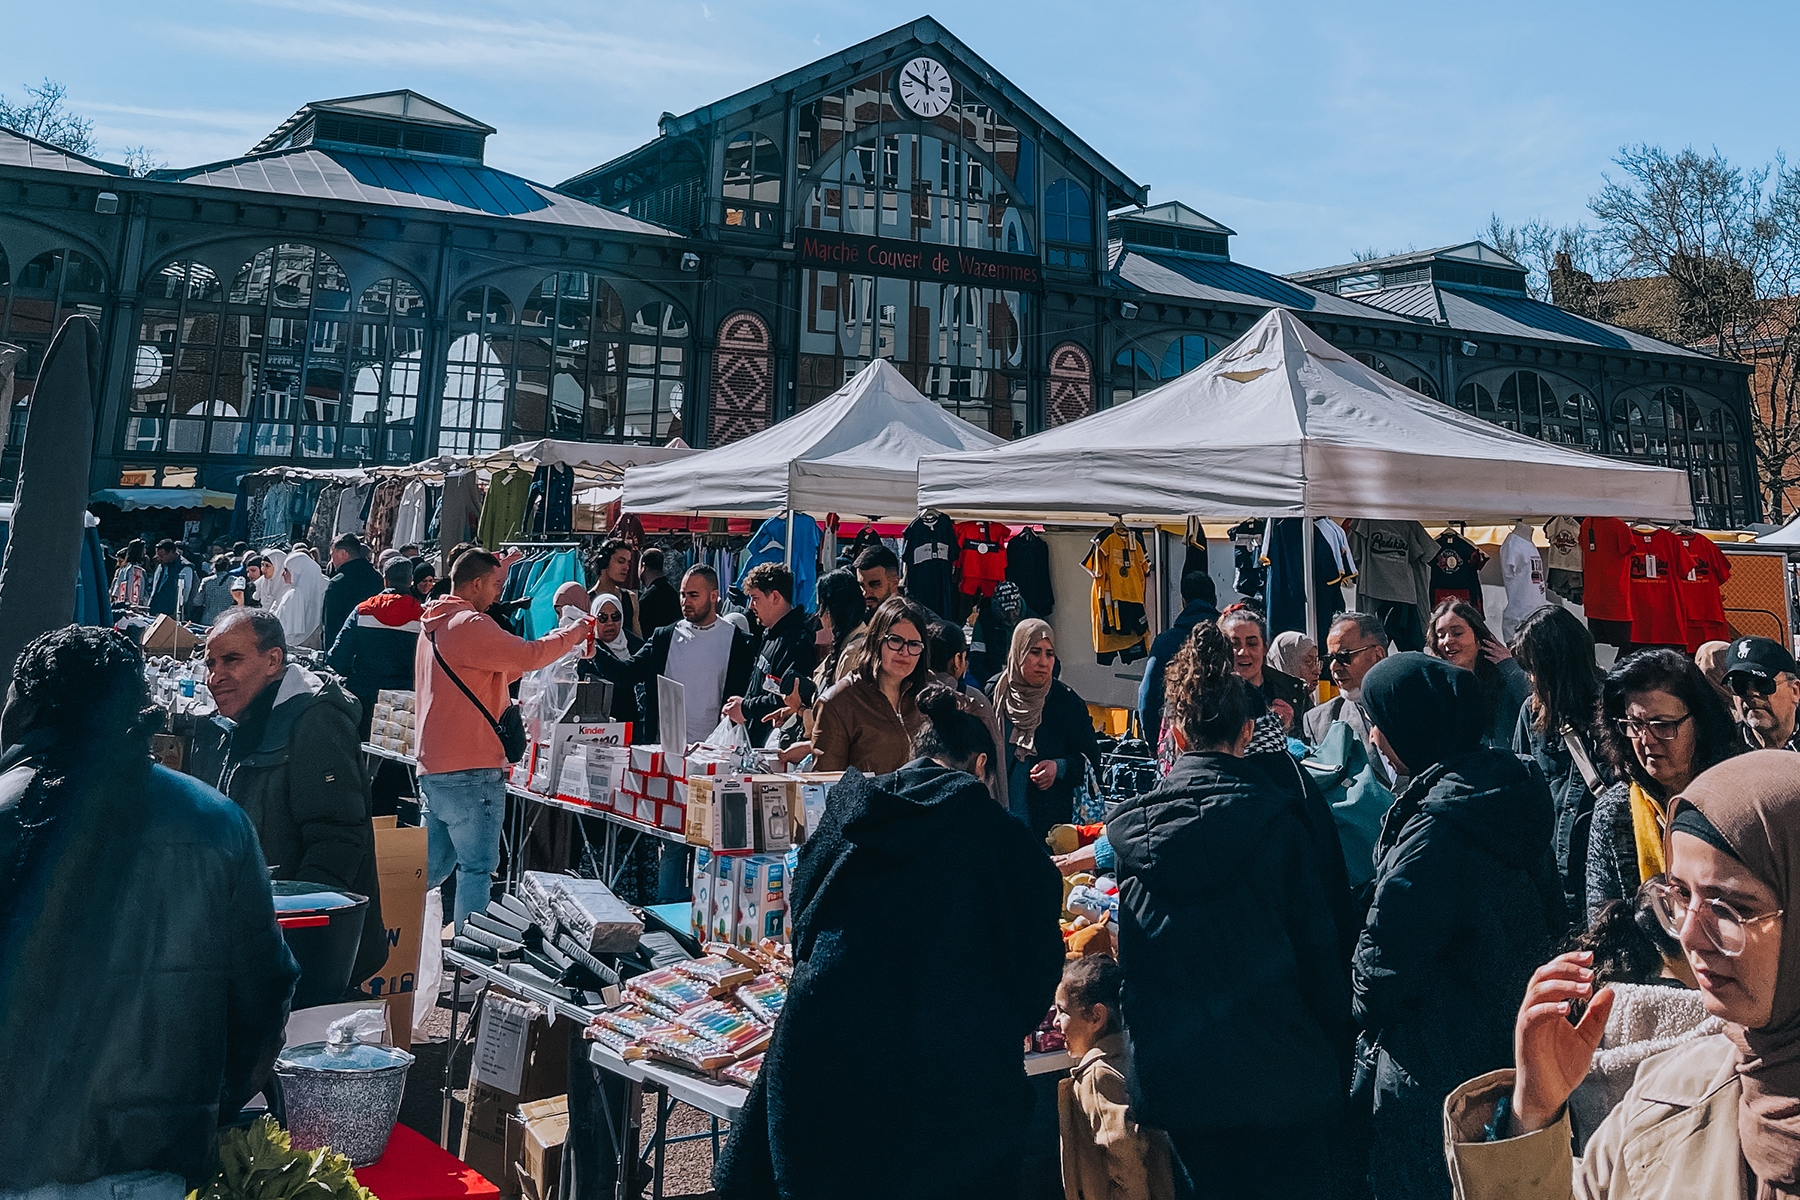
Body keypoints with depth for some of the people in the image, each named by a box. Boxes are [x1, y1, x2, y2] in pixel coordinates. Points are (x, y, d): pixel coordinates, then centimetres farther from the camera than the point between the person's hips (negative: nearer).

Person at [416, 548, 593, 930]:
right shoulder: (470, 624, -14)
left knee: (432, 865, 18)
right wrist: (574, 633, -3)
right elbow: (528, 655, -16)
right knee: (478, 868, -4)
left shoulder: (435, 623, 17)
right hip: (471, 772, -10)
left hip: (433, 768, 10)